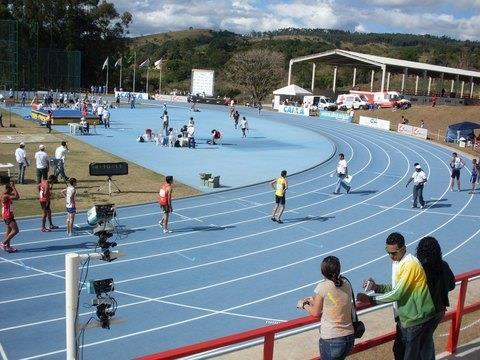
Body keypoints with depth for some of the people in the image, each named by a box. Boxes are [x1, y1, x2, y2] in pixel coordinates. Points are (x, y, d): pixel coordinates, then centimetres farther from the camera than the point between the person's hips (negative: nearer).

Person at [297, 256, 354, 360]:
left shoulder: (322, 287, -13)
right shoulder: (346, 283, 2)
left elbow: (315, 313, -1)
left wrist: (304, 305, 18)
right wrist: (314, 300, 26)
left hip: (331, 340, -6)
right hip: (349, 338, 6)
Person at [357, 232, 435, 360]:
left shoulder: (410, 264, -24)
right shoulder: (396, 261, 5)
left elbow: (398, 293, -27)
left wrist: (370, 299, -24)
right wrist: (376, 287, -4)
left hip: (415, 318, -9)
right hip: (404, 316, 9)